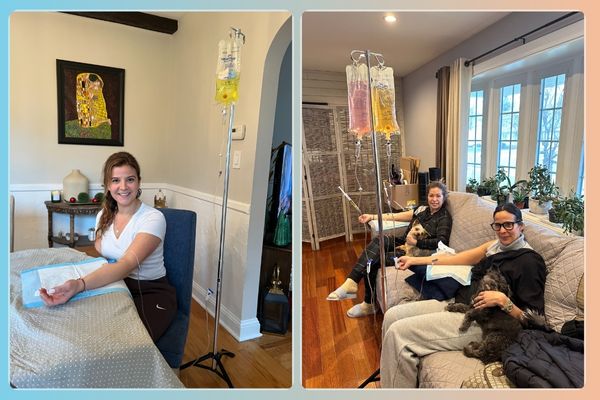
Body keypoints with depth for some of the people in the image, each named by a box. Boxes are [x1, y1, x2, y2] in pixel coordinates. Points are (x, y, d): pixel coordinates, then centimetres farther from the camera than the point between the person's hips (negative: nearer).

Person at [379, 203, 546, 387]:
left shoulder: (529, 260, -8)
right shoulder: (495, 246, 13)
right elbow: (457, 259, 17)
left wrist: (503, 300, -24)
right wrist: (415, 260, 15)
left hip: (479, 322, -8)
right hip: (458, 303, 8)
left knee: (398, 333, -20)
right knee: (392, 316, -1)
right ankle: (385, 381, 13)